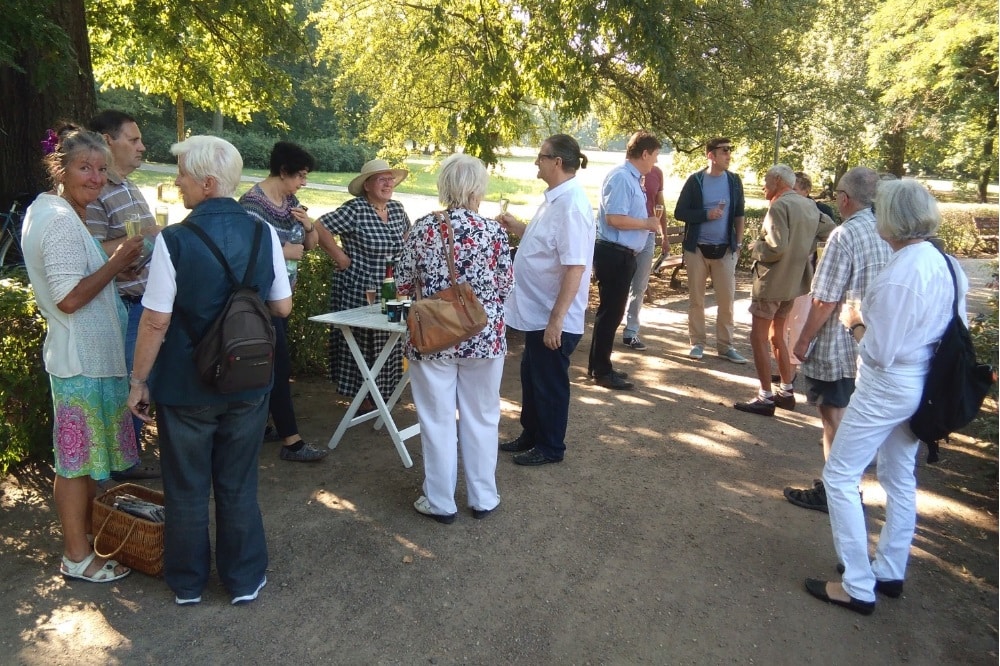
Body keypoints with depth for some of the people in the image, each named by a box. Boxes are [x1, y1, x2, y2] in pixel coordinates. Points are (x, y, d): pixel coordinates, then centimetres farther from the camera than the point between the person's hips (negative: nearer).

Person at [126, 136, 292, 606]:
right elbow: (282, 307, -1)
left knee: (187, 489, 17)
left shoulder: (174, 239, -18)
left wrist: (139, 381, -2)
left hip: (185, 386, -2)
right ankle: (244, 580, 30)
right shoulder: (263, 233, -8)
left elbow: (156, 322, -15)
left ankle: (188, 583, 34)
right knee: (239, 488, 18)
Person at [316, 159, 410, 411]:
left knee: (387, 346, 12)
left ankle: (381, 393, 26)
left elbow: (408, 235, 26)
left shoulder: (397, 209, 8)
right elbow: (320, 227, -17)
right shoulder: (355, 210, -13)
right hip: (359, 291, -6)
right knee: (361, 345, 2)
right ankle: (362, 398, 14)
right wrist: (342, 258, -15)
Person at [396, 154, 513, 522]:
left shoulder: (423, 228, -7)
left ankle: (440, 502, 22)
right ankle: (483, 498, 26)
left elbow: (404, 284, -1)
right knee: (481, 419, 14)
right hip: (484, 337, 0)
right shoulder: (493, 230, -8)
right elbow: (505, 286, -1)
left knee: (438, 420, 11)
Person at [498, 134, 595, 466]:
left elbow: (575, 267, -27)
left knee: (550, 384, 7)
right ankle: (530, 436, 39)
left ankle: (550, 447, 26)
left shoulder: (571, 205, -23)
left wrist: (556, 319, -27)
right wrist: (517, 227, 12)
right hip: (536, 313, 10)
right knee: (531, 377, 22)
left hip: (553, 318, -10)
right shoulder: (555, 199, 8)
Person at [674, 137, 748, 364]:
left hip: (725, 250, 2)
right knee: (696, 299, 6)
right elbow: (679, 212, -5)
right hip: (697, 248, -2)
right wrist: (707, 214, -16)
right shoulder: (695, 180, -3)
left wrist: (738, 244, 5)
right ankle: (697, 343, 16)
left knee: (727, 299, 2)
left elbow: (739, 215, 10)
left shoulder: (734, 181, 4)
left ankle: (725, 345, 12)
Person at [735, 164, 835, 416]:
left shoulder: (779, 206, -17)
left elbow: (776, 248, -25)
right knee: (777, 336, 20)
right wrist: (801, 255, 15)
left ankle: (766, 398, 1)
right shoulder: (809, 205, 9)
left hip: (772, 281, -9)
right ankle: (786, 392, 26)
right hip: (794, 280, 9)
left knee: (758, 338, -1)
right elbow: (832, 233, 15)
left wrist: (755, 249, -6)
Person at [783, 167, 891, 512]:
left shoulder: (845, 235, -20)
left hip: (838, 347, -7)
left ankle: (832, 492, 16)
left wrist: (803, 340, -9)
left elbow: (825, 301, -21)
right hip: (871, 347, 8)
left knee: (834, 419, 5)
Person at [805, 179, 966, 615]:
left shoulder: (900, 274, -24)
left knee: (840, 476, 1)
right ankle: (890, 573, 33)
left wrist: (855, 322, -5)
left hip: (887, 387, -9)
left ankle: (858, 587, 7)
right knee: (900, 478, 19)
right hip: (921, 384, 10)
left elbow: (879, 350, -23)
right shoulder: (944, 263, 3)